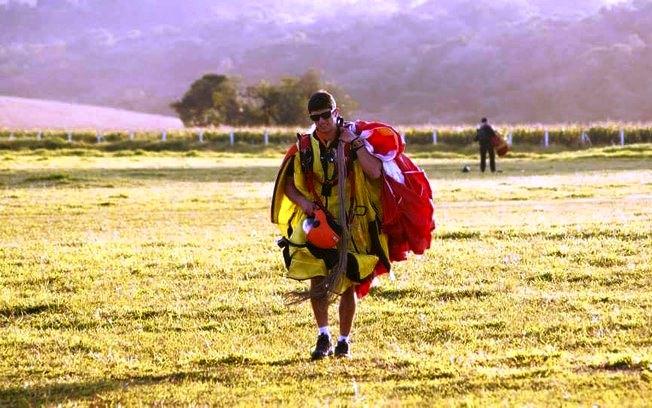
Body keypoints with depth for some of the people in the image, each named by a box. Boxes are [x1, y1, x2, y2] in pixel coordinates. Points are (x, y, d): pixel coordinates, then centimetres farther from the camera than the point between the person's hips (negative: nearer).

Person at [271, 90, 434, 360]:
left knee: (348, 284, 4)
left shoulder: (356, 138, -6)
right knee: (317, 279, -11)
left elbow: (375, 172, -21)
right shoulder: (304, 147, 1)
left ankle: (344, 341, 16)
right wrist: (308, 206, -10)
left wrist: (353, 143, -22)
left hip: (353, 224, -2)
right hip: (318, 223, 2)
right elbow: (288, 186, 7)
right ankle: (323, 337, -3)